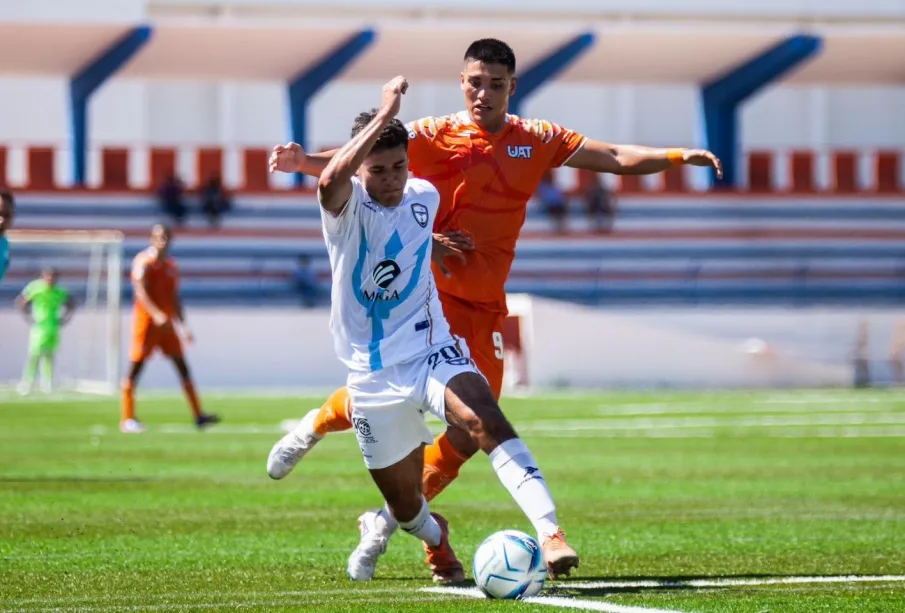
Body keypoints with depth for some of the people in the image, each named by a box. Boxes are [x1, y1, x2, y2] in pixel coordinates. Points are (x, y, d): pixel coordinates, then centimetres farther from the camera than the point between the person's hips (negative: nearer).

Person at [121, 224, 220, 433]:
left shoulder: (171, 265, 15)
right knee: (136, 367, -4)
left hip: (166, 321, 7)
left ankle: (198, 415, 1)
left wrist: (183, 325, 18)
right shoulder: (144, 262, -9)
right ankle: (127, 419, 0)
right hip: (146, 320, -7)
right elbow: (141, 292, -21)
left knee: (182, 366, 2)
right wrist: (157, 315, -34)